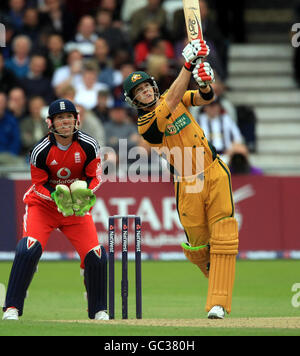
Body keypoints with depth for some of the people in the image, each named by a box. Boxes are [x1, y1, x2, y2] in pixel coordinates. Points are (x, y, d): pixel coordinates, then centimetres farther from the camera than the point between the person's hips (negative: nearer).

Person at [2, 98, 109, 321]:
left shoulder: (89, 146, -12)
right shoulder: (41, 151, -17)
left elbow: (95, 177, -3)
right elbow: (38, 185, -9)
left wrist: (86, 192, -24)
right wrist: (56, 196, -28)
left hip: (78, 209, 2)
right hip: (43, 204, -2)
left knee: (96, 256, -9)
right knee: (29, 249, -24)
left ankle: (98, 310, 13)